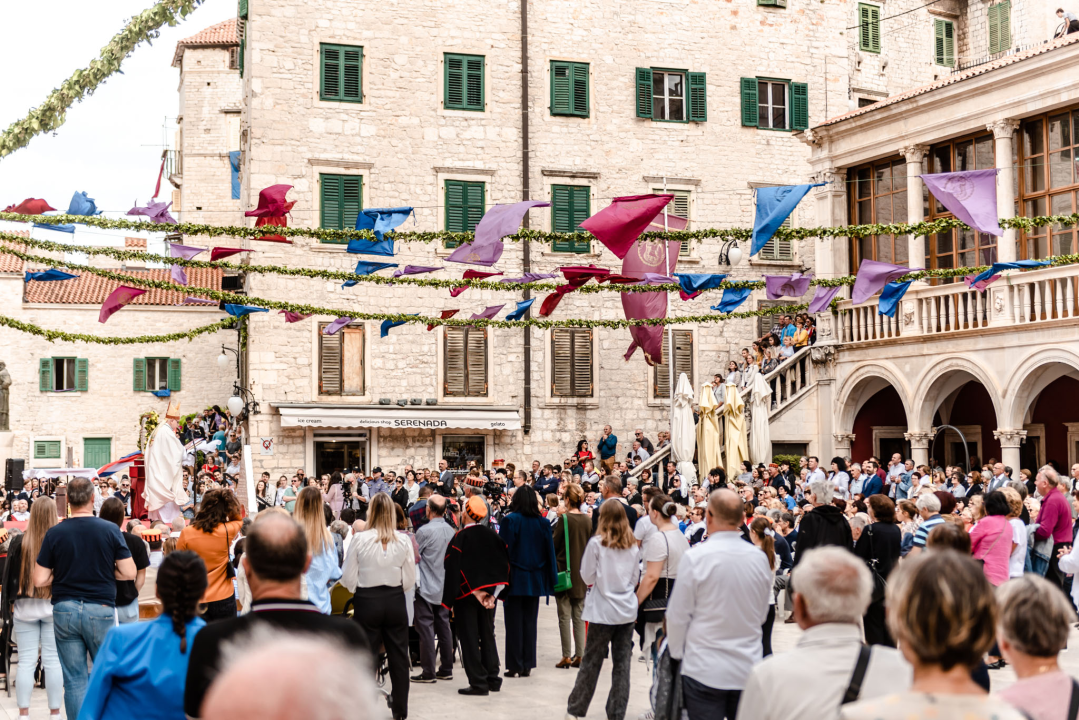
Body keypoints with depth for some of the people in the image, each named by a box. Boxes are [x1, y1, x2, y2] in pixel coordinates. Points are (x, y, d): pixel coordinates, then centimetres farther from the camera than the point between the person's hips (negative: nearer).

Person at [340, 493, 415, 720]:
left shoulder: (360, 539, -11)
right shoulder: (403, 541, -7)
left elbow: (348, 579, -6)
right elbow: (410, 580, -2)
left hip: (367, 601, -2)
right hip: (396, 601, 2)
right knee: (398, 656, 11)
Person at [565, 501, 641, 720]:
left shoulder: (597, 543, -10)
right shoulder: (632, 545, 3)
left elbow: (587, 577, -4)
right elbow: (635, 577, 13)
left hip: (603, 610, -4)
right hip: (627, 609, 4)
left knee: (591, 662, 5)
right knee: (622, 663, 6)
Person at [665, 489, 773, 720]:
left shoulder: (696, 557, -14)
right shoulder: (759, 558, -2)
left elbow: (678, 615, -7)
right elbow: (762, 614, 10)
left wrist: (676, 652, 9)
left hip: (705, 670, -4)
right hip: (748, 668, 4)